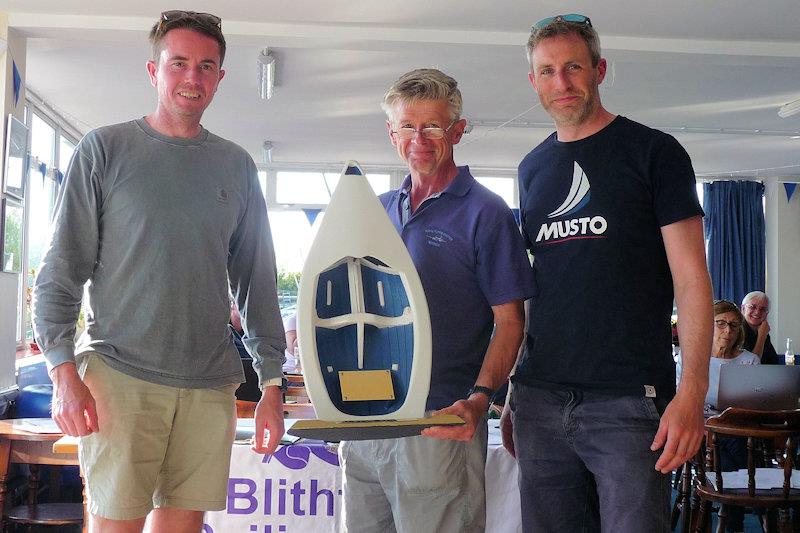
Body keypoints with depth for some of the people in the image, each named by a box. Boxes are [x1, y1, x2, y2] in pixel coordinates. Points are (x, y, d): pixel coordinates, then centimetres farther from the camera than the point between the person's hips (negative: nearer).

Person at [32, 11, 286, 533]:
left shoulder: (236, 166, 11)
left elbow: (257, 280, 14)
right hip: (120, 376, -3)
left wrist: (273, 382, 10)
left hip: (210, 384, 3)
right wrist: (64, 373, -9)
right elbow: (61, 271, 1)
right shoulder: (104, 150, 2)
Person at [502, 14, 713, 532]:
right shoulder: (532, 168, 14)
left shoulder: (653, 152, 0)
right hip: (539, 400, 5)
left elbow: (691, 278, -5)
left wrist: (692, 393, -15)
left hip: (629, 401, -4)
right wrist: (511, 394, 13)